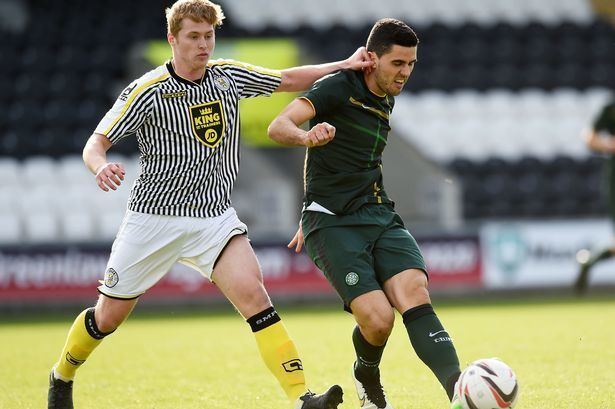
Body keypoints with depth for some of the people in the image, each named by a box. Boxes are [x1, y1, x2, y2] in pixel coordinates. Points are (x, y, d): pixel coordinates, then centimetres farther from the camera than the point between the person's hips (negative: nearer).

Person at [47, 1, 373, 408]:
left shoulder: (229, 76, 2)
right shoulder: (148, 91, -12)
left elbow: (289, 79, 16)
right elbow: (96, 143, -12)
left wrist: (346, 65, 5)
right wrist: (101, 167, -35)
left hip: (216, 218, 3)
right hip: (155, 217, -2)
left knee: (253, 294, -20)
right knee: (109, 316, 8)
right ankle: (63, 375, 37)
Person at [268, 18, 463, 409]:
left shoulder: (386, 101, 16)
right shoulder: (338, 88, -8)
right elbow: (278, 126, -23)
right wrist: (308, 137, -46)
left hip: (379, 215, 6)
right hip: (333, 225, -6)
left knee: (415, 295, -20)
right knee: (378, 318, -19)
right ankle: (367, 377, 16)